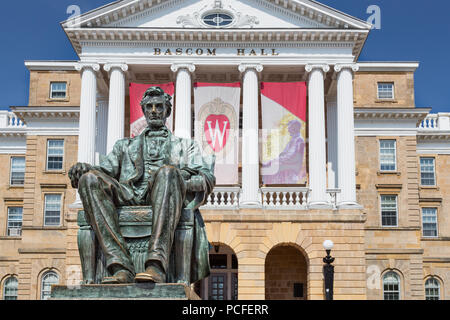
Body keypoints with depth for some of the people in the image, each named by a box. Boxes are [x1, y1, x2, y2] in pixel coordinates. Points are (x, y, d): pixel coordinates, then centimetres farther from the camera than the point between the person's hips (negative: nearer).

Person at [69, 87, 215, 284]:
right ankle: (121, 268, -41)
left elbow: (208, 179, 16)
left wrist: (179, 180, -6)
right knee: (89, 179, -29)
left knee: (168, 172, -38)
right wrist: (83, 169, -4)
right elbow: (105, 170, 20)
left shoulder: (185, 146, 32)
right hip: (129, 196, 2)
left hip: (164, 201, -2)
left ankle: (156, 265, -51)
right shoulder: (125, 145, 37)